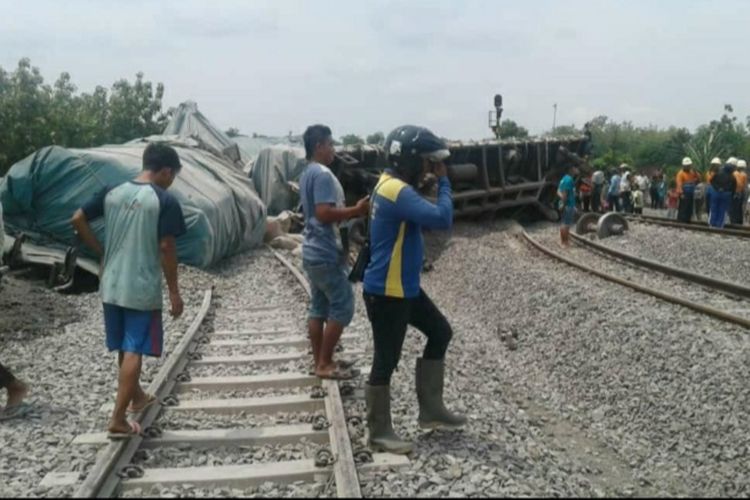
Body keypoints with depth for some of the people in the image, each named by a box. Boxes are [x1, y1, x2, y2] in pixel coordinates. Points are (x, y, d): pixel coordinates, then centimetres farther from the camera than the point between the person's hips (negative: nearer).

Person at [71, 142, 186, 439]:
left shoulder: (112, 193, 4)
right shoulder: (165, 201, -13)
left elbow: (77, 220, 6)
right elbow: (166, 248, -15)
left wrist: (101, 252, 14)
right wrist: (174, 292, -8)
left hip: (111, 287, 6)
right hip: (143, 290, -6)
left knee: (124, 348, 21)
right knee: (134, 351, 0)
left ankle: (137, 397, 41)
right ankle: (118, 421, 0)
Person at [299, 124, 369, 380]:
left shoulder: (307, 173, 15)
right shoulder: (323, 174, -18)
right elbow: (325, 214, -27)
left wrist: (349, 211, 14)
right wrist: (356, 210, -17)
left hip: (313, 252, 10)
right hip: (326, 254, -10)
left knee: (318, 307, 12)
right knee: (342, 306, -3)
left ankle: (320, 361, 19)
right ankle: (325, 364, 2)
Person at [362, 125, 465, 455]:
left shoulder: (395, 186, 10)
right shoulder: (397, 191, -24)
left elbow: (426, 219, 15)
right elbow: (442, 218, -30)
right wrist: (443, 182, -18)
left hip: (404, 287, 11)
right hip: (386, 292, -11)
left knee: (440, 332, 20)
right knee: (386, 361, 1)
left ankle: (431, 410, 29)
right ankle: (378, 432, 18)